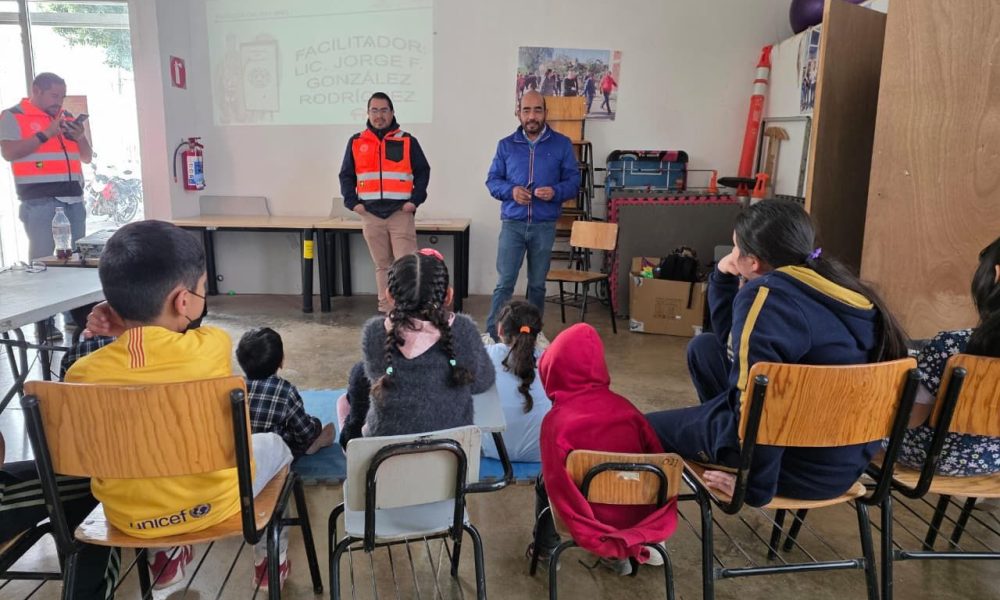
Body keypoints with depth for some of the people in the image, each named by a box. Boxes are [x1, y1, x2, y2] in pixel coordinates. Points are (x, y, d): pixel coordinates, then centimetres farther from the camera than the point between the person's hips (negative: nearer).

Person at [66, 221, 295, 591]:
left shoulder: (82, 374, -18)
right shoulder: (212, 347, -24)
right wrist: (125, 330, -8)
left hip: (129, 517, 3)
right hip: (214, 504, -3)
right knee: (273, 445, 27)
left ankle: (164, 557, 44)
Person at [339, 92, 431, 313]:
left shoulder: (407, 141, 6)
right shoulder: (356, 142, 11)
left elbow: (423, 172, 7)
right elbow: (346, 176, 13)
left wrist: (415, 200, -5)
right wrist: (352, 202, -1)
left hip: (400, 213, -2)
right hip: (370, 214, 2)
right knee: (382, 265, 8)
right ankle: (386, 310, 14)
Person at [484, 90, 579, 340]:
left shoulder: (562, 144, 4)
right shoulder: (506, 145, 7)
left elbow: (573, 181, 3)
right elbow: (492, 180, 7)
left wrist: (555, 192, -18)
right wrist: (511, 190, -14)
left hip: (544, 226, 1)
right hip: (512, 223, 0)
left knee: (537, 284, 11)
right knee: (504, 283, -5)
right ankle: (491, 337, 1)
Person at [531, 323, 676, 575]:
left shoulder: (556, 420, -16)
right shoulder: (623, 406, -5)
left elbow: (558, 485, -13)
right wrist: (655, 526, 7)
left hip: (597, 521, -3)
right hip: (641, 516, 4)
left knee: (544, 482, 23)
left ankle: (546, 550, 35)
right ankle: (617, 555, 33)